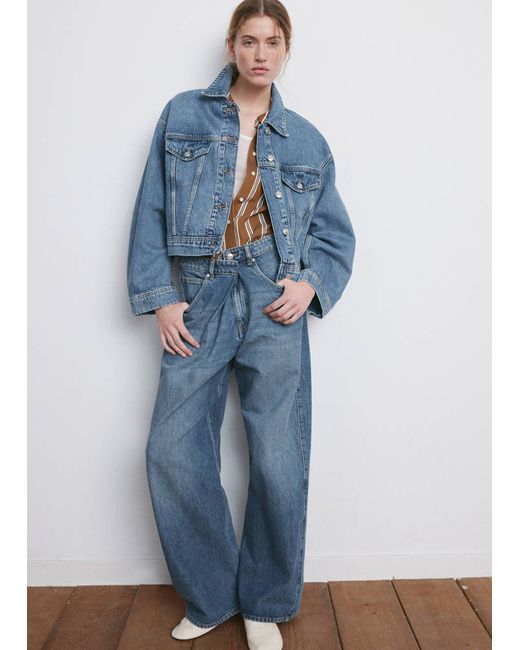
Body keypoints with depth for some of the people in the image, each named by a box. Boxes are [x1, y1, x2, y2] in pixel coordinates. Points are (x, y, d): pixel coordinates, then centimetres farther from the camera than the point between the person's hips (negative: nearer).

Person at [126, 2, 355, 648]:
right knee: (172, 454, -3)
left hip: (274, 305, 0)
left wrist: (312, 283, -4)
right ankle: (212, 598, 21)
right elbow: (151, 211, 6)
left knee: (279, 463, -2)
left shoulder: (306, 140, 14)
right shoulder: (184, 115, 11)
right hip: (200, 300, 1)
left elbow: (336, 232, 15)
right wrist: (159, 297, -3)